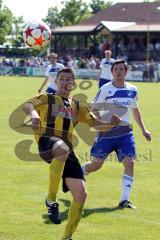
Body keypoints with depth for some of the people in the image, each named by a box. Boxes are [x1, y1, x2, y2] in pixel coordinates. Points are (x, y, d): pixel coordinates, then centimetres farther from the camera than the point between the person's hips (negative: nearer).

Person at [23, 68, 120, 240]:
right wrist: (33, 113, -26)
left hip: (67, 148, 5)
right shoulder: (47, 99, 17)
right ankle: (51, 199, -29)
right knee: (62, 149, -43)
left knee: (81, 193, -5)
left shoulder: (77, 106, 29)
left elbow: (95, 124, 26)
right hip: (47, 141, -5)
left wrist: (111, 124, 3)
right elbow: (27, 105, -2)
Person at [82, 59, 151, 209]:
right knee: (96, 164, 3)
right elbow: (95, 110, -6)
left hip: (125, 132, 3)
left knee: (130, 163, -14)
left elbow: (135, 110, 22)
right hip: (106, 132, -3)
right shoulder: (105, 89, -8)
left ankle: (124, 200, -10)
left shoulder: (132, 90, 6)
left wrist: (143, 129, 18)